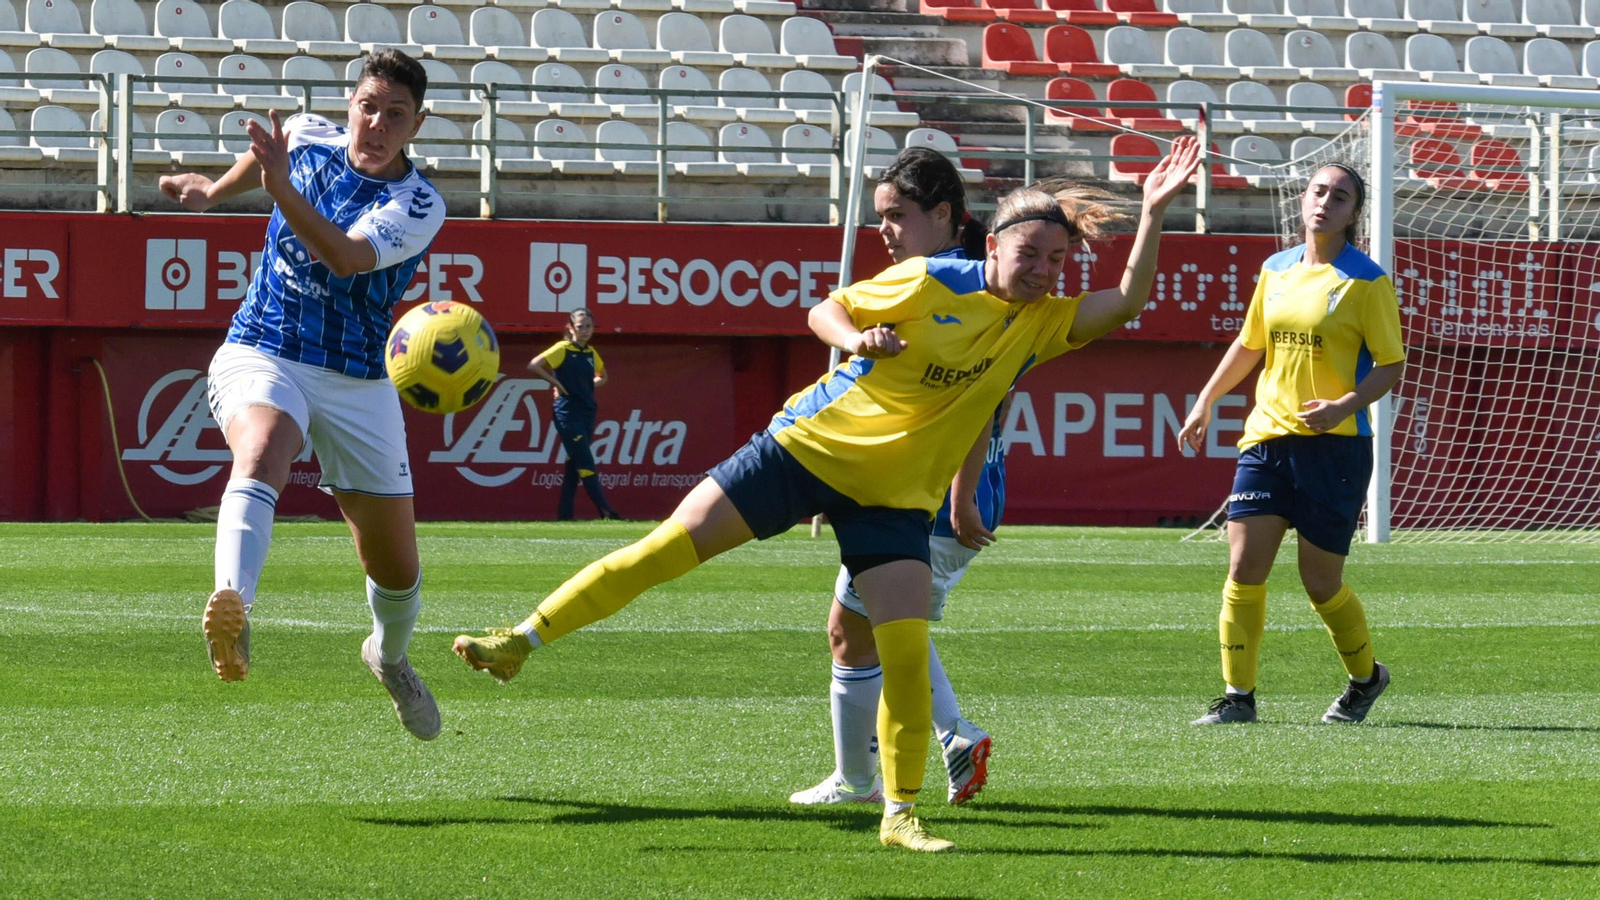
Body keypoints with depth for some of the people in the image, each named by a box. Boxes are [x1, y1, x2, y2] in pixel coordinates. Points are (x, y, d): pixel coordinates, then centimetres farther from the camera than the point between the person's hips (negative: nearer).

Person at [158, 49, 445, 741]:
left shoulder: (419, 207, -12)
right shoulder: (311, 138, -1)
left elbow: (345, 257, -31)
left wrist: (281, 186, -42)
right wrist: (217, 190, 33)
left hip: (358, 382, 0)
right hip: (263, 356, 0)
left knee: (396, 569, 7)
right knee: (262, 454, -36)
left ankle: (390, 656, 43)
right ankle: (232, 609, -63)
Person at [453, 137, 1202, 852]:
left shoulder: (1041, 322, -1)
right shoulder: (932, 282, -9)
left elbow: (1127, 301, -12)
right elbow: (825, 310, -1)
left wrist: (1153, 213, -22)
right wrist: (857, 339, -22)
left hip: (896, 495, 2)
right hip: (811, 443, -2)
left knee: (906, 649, -11)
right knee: (669, 546, -7)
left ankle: (900, 813, 2)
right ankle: (523, 641, 4)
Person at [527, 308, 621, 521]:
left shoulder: (591, 352, 12)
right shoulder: (563, 349, -7)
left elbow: (603, 376, 29)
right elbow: (533, 365, -15)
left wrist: (590, 385, 10)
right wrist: (556, 383, -11)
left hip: (587, 413, 7)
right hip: (568, 413, -7)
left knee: (575, 464, 8)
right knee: (586, 463, -10)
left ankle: (564, 514, 13)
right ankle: (605, 511, -14)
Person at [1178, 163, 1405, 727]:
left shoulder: (1366, 282, -6)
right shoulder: (1276, 271, 10)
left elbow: (1390, 365, -6)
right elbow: (1250, 344, 24)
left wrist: (1343, 406, -20)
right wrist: (1206, 402, 24)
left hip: (1335, 446, -4)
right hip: (1267, 436, 4)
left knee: (1321, 582, 2)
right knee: (1244, 568, -7)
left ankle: (1366, 678, 28)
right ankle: (1238, 696, 0)